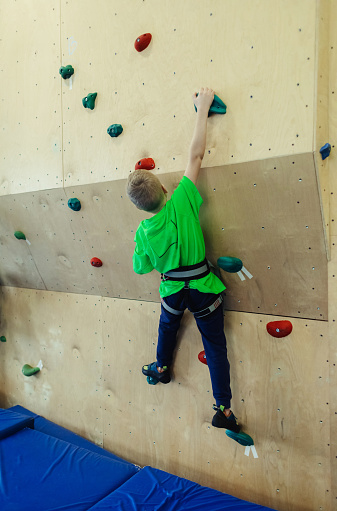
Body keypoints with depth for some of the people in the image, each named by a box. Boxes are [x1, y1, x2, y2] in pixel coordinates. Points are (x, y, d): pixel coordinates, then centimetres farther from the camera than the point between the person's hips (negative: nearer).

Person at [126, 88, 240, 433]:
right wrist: (203, 109, -10)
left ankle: (162, 369, 56)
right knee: (215, 345, 10)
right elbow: (196, 155, -17)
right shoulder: (181, 202, -19)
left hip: (172, 290, 2)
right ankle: (223, 409, 18)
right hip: (203, 289, -2)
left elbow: (141, 268, 1)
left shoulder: (143, 231, -10)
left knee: (167, 327, 32)